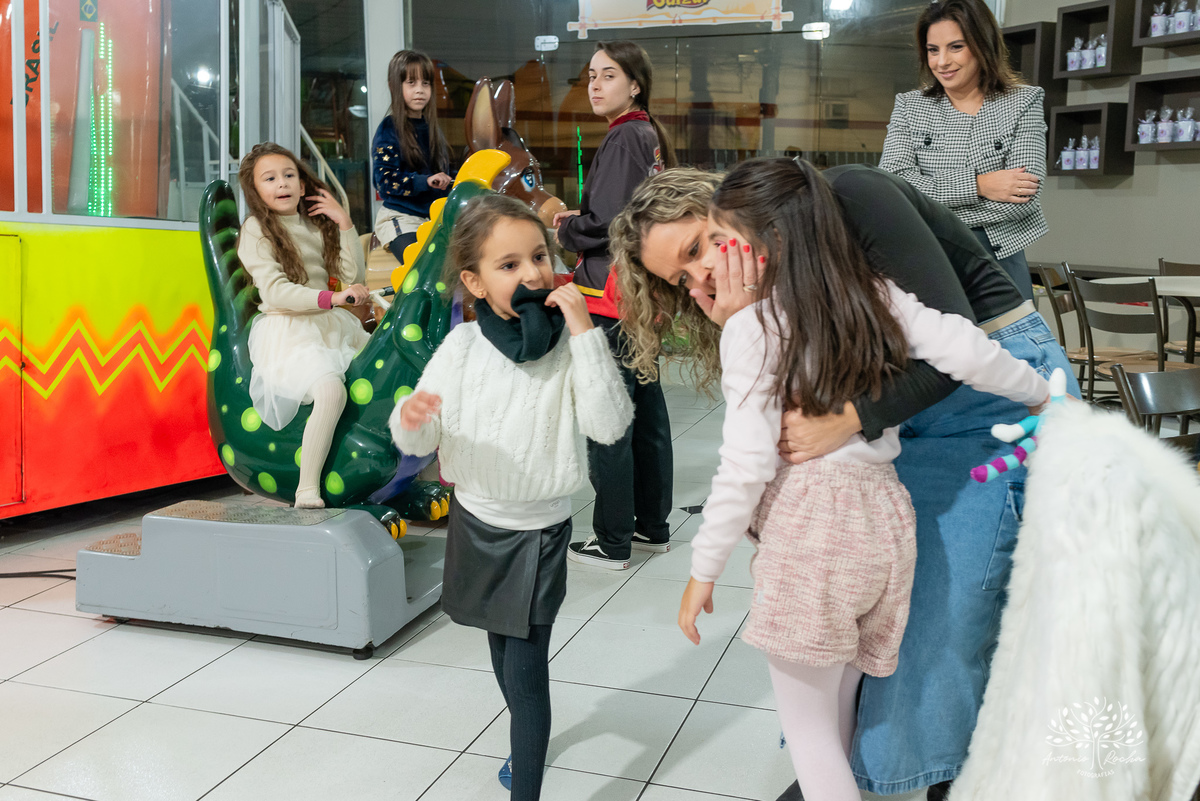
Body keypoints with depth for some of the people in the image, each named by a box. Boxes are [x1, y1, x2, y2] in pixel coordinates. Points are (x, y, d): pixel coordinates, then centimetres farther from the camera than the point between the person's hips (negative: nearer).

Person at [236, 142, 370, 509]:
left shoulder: (317, 224, 15)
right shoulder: (256, 230, -3)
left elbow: (354, 277, 9)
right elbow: (276, 292, -15)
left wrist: (344, 223, 3)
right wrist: (332, 298, -25)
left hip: (330, 326, 7)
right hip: (288, 331, -7)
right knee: (332, 390, -31)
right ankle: (307, 492, -25)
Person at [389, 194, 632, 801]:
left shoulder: (569, 345, -14)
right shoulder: (463, 344, -8)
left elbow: (610, 425, -28)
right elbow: (418, 442, -3)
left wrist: (584, 331, -31)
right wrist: (412, 418, -28)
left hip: (537, 530, -4)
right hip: (474, 516, 4)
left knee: (525, 668, -4)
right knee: (501, 643, 24)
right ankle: (528, 739, 50)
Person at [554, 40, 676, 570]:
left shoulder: (623, 138, -13)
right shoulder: (649, 135, 15)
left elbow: (604, 223, -19)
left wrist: (565, 230, -1)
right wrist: (576, 220, 11)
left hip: (612, 297, -10)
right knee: (646, 408, 15)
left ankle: (612, 542, 4)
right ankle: (652, 526, 26)